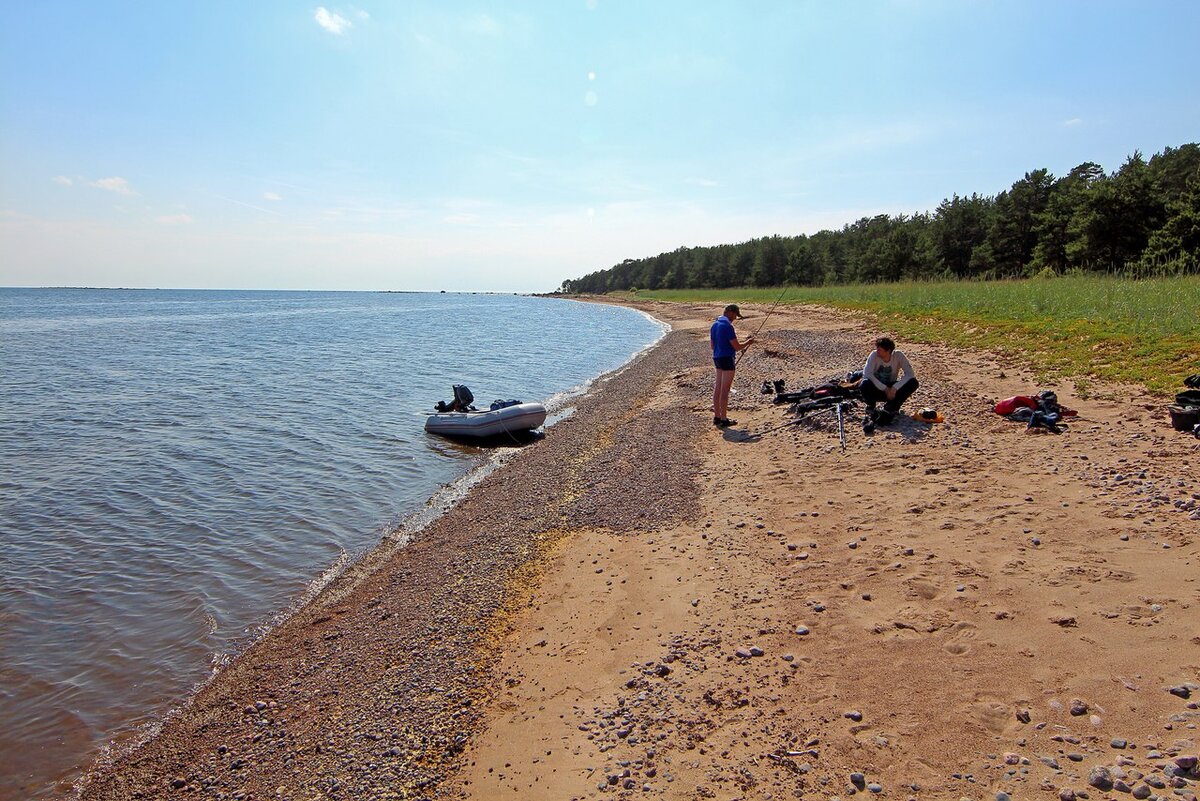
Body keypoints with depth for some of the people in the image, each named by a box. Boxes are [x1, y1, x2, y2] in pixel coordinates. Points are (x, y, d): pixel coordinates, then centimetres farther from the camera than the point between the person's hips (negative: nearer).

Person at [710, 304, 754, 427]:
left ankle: (717, 417, 18)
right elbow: (737, 347, -15)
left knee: (717, 388, 12)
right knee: (725, 390, -4)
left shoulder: (714, 325, 10)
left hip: (717, 358, 9)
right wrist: (748, 342, 2)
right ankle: (723, 420, 1)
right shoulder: (727, 326, -17)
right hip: (727, 358, -9)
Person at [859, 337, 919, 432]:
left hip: (892, 389, 2)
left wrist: (894, 388, -30)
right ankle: (871, 412, -12)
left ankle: (888, 410, -16)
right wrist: (885, 388, -27)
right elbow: (867, 374, -26)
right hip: (877, 388, -2)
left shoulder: (898, 355, -14)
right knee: (865, 384, -34)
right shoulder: (874, 355, -16)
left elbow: (910, 373, -20)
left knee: (913, 383, -23)